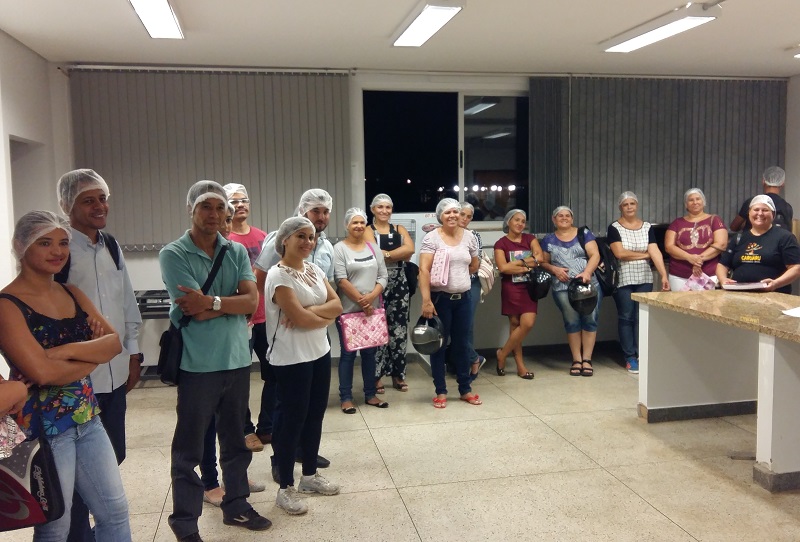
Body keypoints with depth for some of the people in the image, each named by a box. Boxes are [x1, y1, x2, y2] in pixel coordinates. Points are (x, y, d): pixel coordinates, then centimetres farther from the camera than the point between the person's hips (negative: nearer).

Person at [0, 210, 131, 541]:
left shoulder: (73, 294, 7)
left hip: (88, 419, 7)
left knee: (115, 512, 14)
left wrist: (69, 350, -19)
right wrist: (92, 359, -10)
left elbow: (114, 342, -3)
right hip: (42, 427, -6)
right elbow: (42, 372, -25)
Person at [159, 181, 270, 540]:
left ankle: (236, 505, 35)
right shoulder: (173, 255, -9)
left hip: (237, 359, 5)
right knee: (189, 447, 8)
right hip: (197, 363, -4)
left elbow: (252, 300, -7)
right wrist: (233, 306, -10)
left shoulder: (237, 252, 5)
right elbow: (194, 312, -18)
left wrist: (212, 302, -17)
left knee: (235, 440, 18)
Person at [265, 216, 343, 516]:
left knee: (315, 413, 15)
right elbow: (300, 319, -21)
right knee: (294, 418, 0)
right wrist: (326, 317, -4)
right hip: (292, 358, -8)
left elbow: (337, 305, 1)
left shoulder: (314, 269, 8)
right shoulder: (278, 275, -15)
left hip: (320, 352, 8)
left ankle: (310, 475, 32)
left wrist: (309, 311, -15)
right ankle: (285, 489, 13)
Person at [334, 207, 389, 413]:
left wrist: (371, 297, -13)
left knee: (370, 352, 12)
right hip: (348, 310, -5)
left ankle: (370, 394, 22)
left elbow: (383, 276, 5)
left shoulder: (374, 248, 9)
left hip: (372, 309, 5)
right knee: (348, 353, 2)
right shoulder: (339, 248, -6)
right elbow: (341, 280, -13)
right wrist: (361, 301, -14)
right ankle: (345, 397, 11)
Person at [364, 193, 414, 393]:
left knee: (399, 328, 6)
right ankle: (377, 376, 7)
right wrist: (400, 255, -11)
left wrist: (386, 254, -12)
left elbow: (410, 249, -6)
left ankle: (398, 375, 16)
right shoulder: (368, 231, 2)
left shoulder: (399, 229, 14)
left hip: (399, 283, 4)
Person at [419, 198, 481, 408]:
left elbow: (474, 265, 18)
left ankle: (465, 389, 25)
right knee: (439, 345, 6)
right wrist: (426, 300, -22)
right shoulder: (431, 238, -9)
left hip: (463, 298, 4)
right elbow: (423, 270, -16)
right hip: (440, 298, -4)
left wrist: (458, 273, 5)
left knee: (462, 344, 13)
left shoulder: (469, 237, 5)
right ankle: (441, 392, 17)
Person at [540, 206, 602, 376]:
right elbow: (543, 262, 13)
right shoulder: (548, 240, 11)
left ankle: (587, 359, 6)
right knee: (572, 322, -1)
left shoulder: (584, 233, 7)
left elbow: (595, 255, -1)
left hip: (590, 284, 0)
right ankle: (576, 360, 9)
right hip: (563, 288, 0)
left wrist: (587, 272, -18)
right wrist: (554, 269, -8)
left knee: (590, 320, -2)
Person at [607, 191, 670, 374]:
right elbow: (620, 253, -14)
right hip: (623, 280, -3)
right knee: (626, 318, 1)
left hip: (644, 279, 3)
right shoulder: (614, 228, -4)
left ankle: (640, 355, 10)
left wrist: (664, 275, -16)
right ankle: (630, 358, 6)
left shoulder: (647, 227, 6)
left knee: (642, 317, 3)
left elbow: (656, 252, -5)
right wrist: (645, 255, -6)